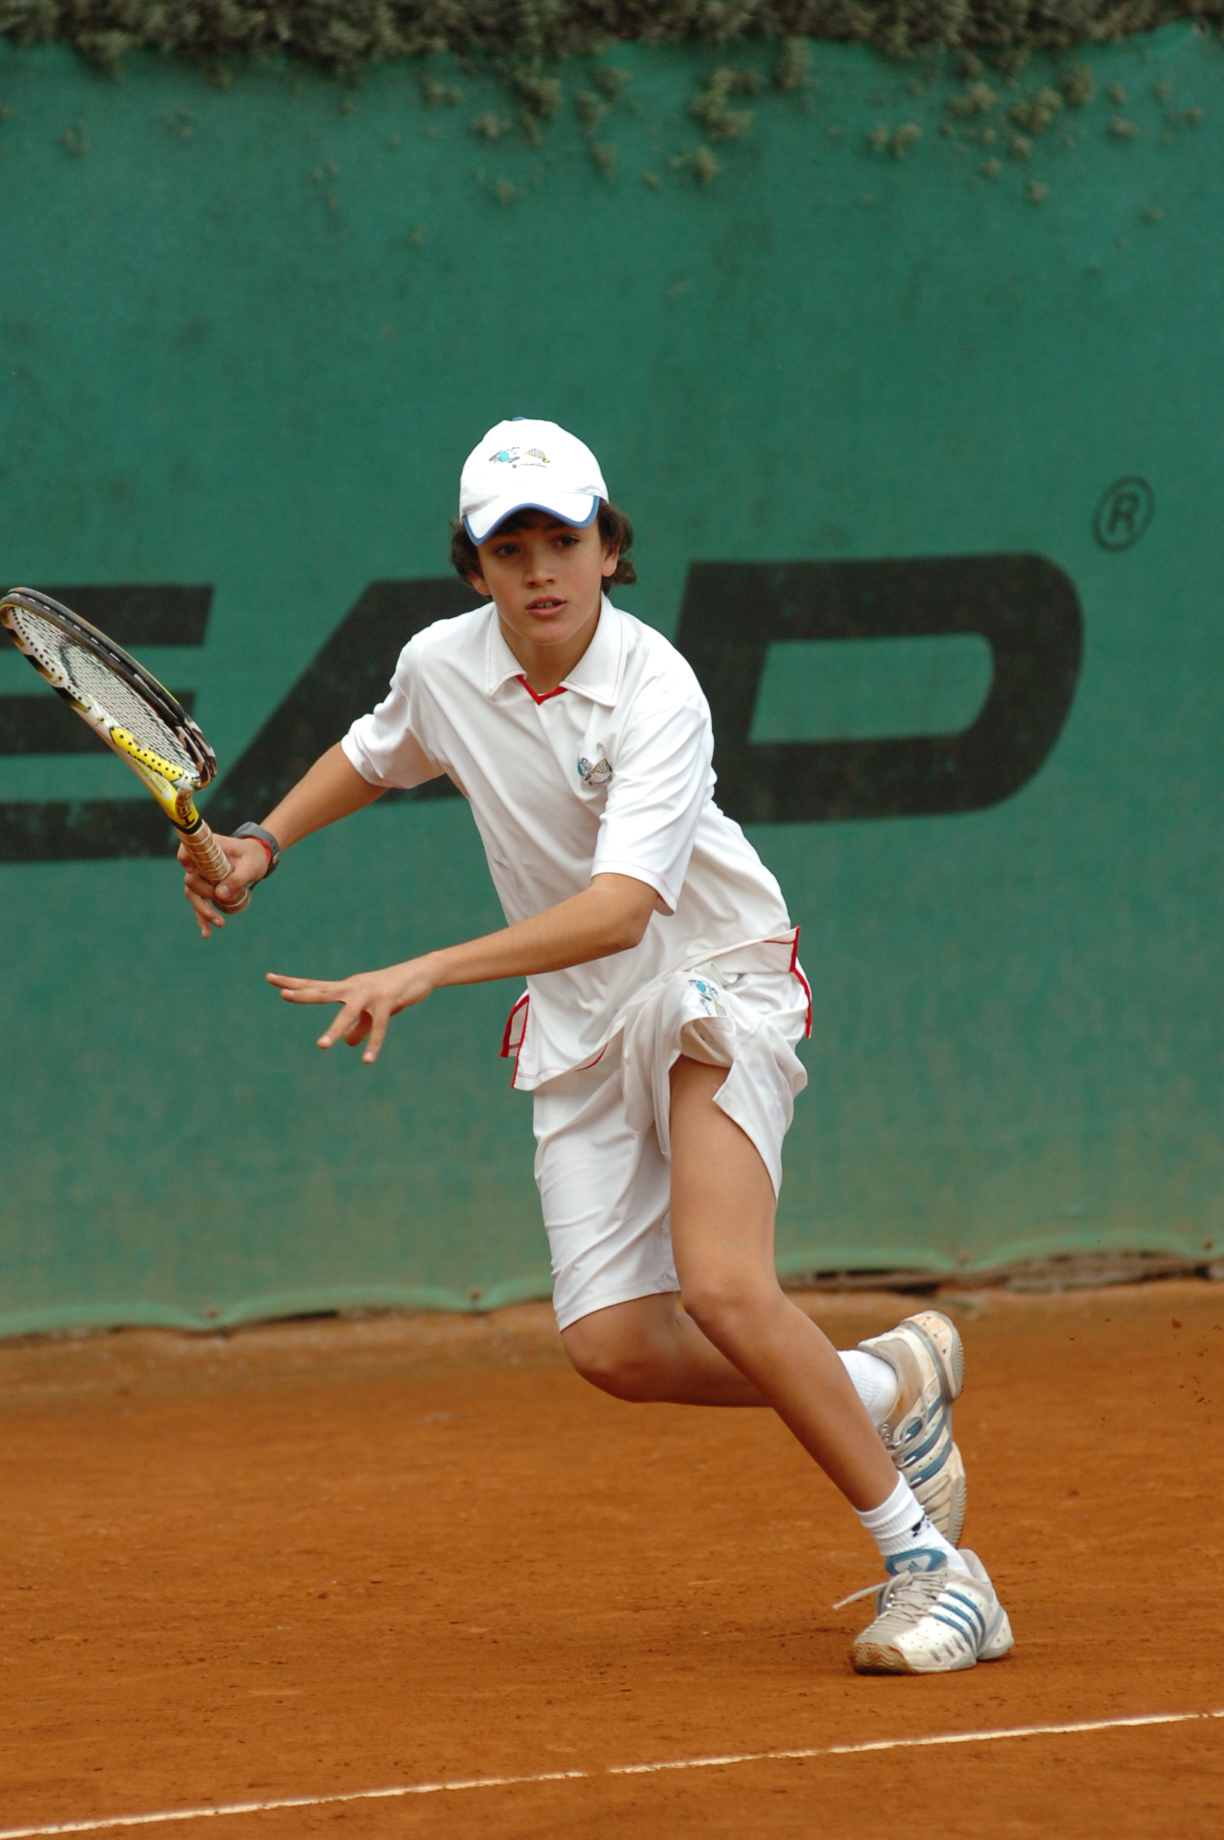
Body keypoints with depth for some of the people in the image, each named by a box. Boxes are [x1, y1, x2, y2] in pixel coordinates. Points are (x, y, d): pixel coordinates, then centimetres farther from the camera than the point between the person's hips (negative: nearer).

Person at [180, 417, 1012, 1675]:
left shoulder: (657, 696, -23)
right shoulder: (440, 667, -4)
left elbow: (619, 908, -36)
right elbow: (376, 755, 23)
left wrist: (424, 975, -43)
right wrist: (266, 842, 9)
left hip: (718, 979, -6)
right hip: (581, 1025, 6)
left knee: (723, 1289, -27)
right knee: (612, 1345, -9)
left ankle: (930, 1567, -18)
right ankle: (887, 1387, 15)